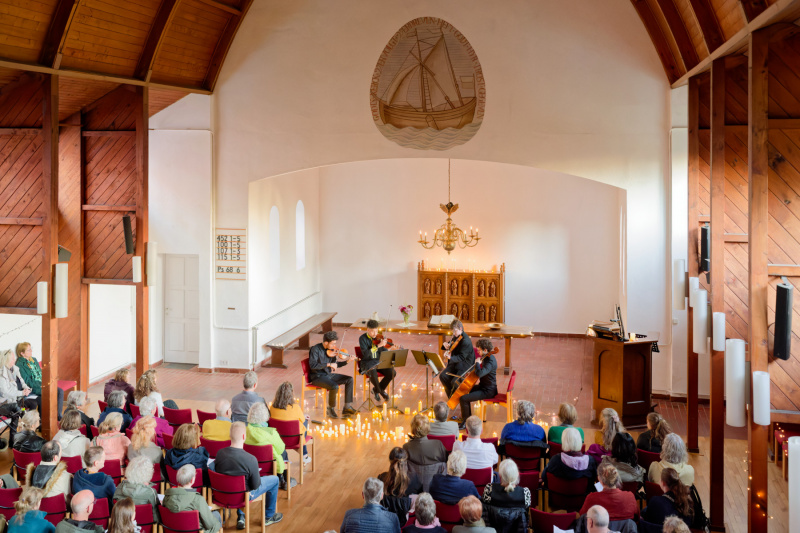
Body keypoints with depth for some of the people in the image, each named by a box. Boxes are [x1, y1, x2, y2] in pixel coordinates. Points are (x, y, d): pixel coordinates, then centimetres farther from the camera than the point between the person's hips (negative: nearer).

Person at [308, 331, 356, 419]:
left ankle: (347, 407, -5)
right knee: (334, 386, -32)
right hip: (317, 377, -8)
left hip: (328, 374, 8)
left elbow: (335, 365, 13)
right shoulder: (315, 349, -16)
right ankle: (331, 409, -7)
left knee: (349, 379, -4)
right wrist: (328, 364, -27)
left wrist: (347, 361, -1)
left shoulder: (331, 350, 5)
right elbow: (312, 365, -26)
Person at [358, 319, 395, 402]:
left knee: (392, 372, -18)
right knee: (373, 374, -36)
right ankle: (380, 391, -4)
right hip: (367, 363, -5)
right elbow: (366, 353, -23)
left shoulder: (378, 337, 4)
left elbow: (385, 351, 3)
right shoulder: (363, 338, -9)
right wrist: (378, 345, -30)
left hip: (379, 361, 5)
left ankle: (376, 389, 5)